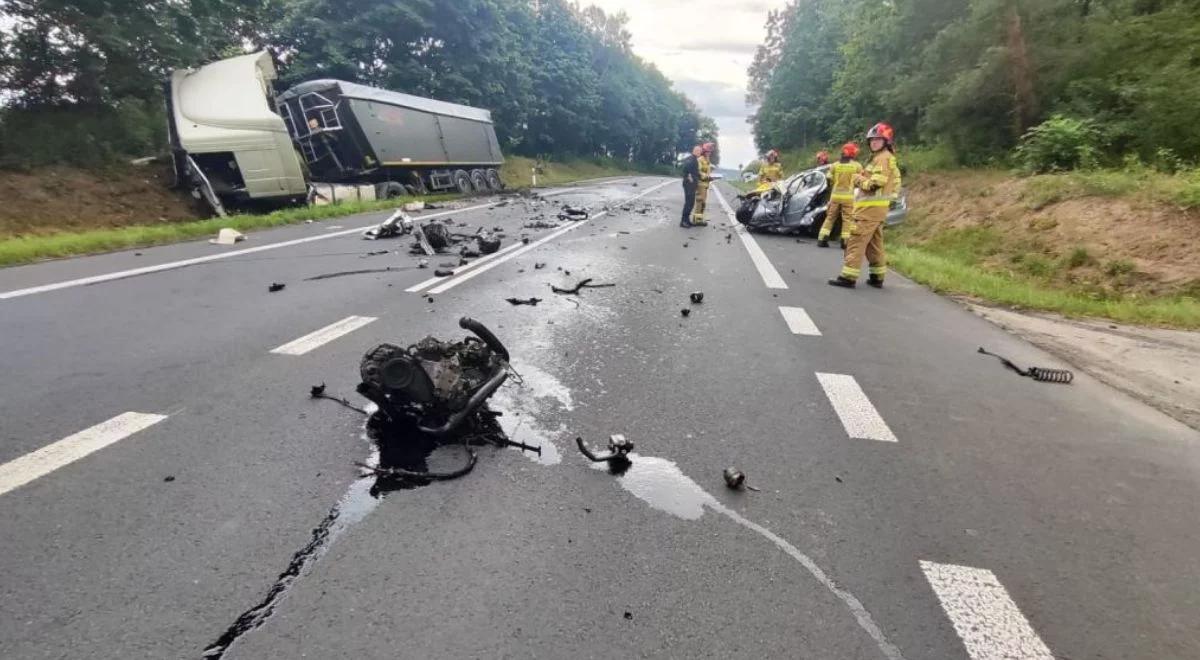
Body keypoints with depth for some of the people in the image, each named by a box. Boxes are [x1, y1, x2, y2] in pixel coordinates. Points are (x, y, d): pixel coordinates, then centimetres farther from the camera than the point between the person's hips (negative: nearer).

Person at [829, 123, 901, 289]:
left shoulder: (883, 157, -10)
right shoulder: (880, 157, 21)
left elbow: (874, 183, -18)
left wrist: (858, 178, -3)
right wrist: (862, 179, 3)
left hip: (871, 206, -10)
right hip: (875, 206, 10)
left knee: (856, 241, -12)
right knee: (874, 242, 13)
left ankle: (848, 277, -15)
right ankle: (877, 277, 18)